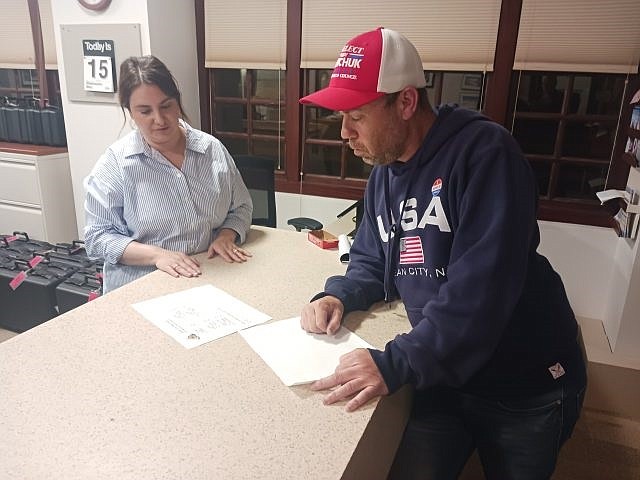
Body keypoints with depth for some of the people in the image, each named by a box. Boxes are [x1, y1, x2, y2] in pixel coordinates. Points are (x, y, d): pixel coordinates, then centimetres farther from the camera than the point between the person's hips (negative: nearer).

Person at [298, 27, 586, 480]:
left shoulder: (484, 152, -21)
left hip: (523, 385, -5)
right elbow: (371, 262, 10)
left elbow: (481, 287, -31)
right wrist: (337, 296, -11)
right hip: (444, 375, 5)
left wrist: (395, 364, -34)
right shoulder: (383, 173, 4)